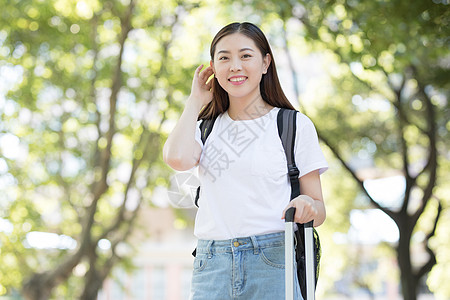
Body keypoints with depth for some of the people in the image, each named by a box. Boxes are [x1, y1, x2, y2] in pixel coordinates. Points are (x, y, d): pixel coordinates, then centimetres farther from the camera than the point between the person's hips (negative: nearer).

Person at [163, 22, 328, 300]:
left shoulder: (295, 125, 5)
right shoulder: (207, 128, 14)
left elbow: (319, 209, 5)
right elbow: (178, 158, -10)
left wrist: (307, 205, -19)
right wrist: (195, 100, 6)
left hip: (273, 264, -2)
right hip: (211, 265, 3)